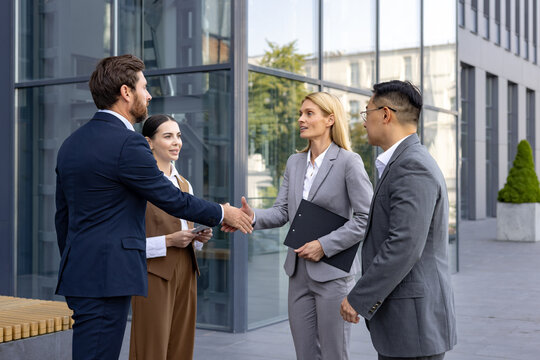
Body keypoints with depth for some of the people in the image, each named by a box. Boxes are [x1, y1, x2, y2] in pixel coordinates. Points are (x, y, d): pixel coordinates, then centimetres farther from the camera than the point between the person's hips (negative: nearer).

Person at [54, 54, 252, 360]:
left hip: (78, 274, 9)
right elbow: (171, 198, -8)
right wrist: (223, 213, 7)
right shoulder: (127, 143, -15)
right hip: (106, 277, -9)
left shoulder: (72, 143, 13)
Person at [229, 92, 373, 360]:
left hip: (332, 272, -6)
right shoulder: (294, 162, 12)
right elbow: (282, 211, 7)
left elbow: (366, 217, -13)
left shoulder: (348, 162, -8)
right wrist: (253, 217, -13)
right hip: (299, 272, 6)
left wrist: (324, 245, -17)